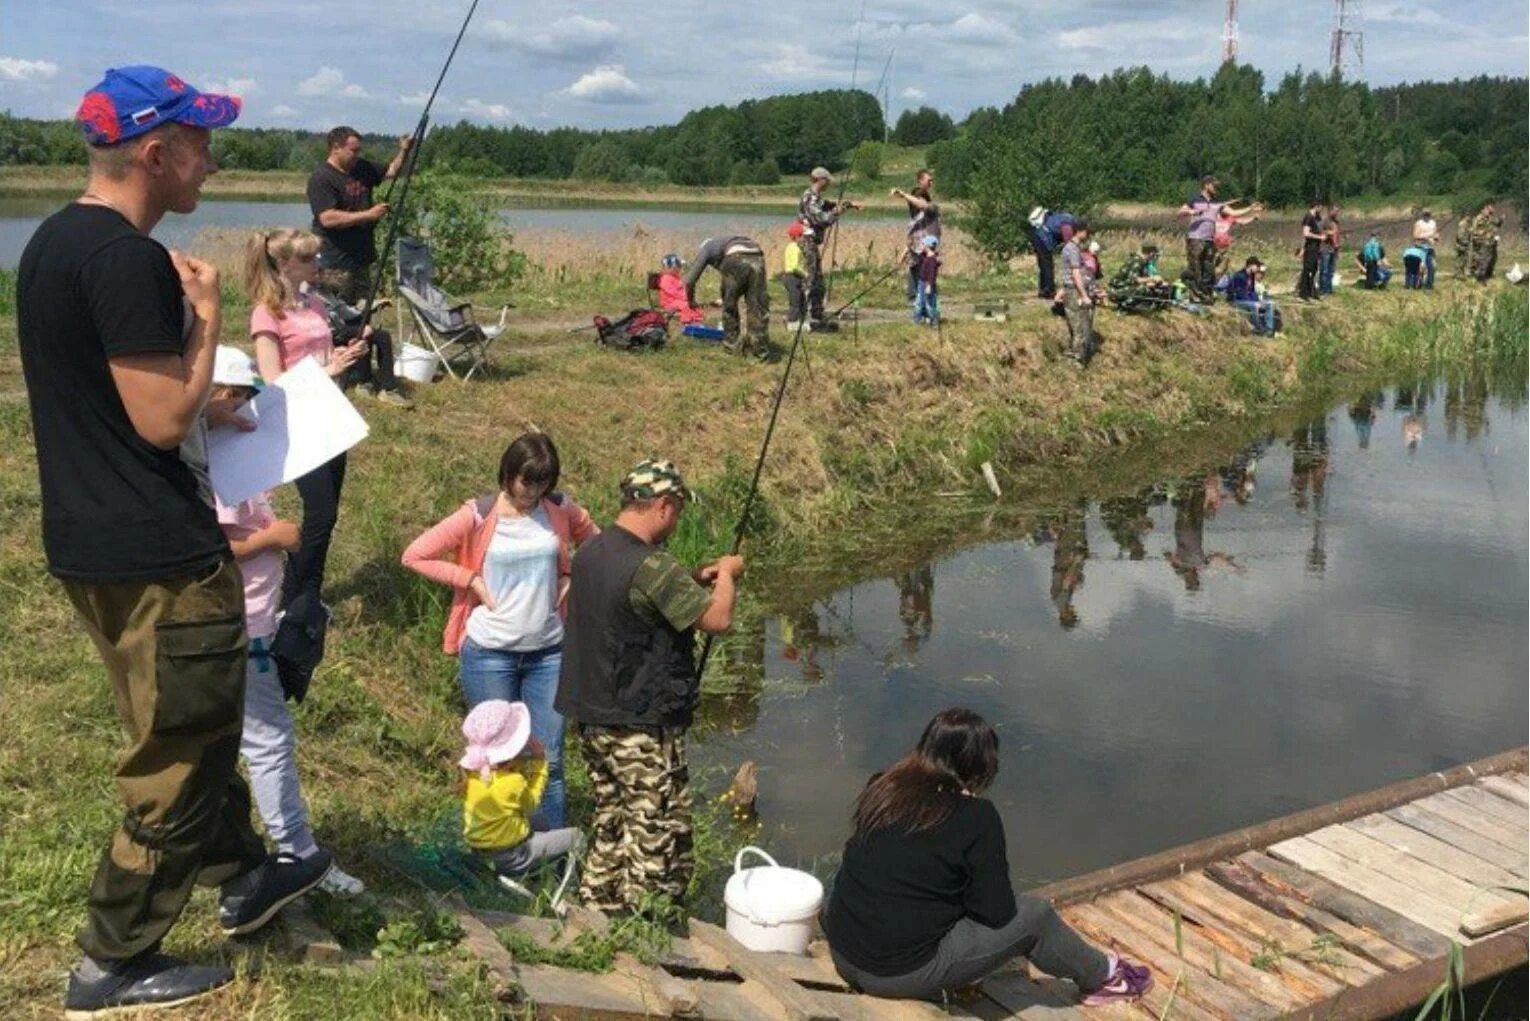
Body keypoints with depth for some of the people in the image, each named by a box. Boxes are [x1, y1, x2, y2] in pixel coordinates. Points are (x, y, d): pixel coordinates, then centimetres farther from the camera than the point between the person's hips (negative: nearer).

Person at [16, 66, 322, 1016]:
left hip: (89, 542, 10)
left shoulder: (54, 242, 10)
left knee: (189, 725, 24)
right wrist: (208, 314, -11)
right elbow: (164, 422, -22)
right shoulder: (128, 259, -21)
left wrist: (203, 400, 14)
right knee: (183, 756, 5)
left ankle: (244, 873, 42)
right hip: (157, 554, -10)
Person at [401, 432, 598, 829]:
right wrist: (471, 580, -12)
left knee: (549, 758, 6)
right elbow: (414, 556, -8)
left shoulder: (561, 510, -1)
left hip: (548, 651, 3)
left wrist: (570, 577, 1)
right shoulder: (478, 516, -10)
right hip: (490, 653, -2)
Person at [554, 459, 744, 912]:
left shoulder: (592, 551, 5)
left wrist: (693, 580, 14)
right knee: (659, 833, 4)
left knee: (612, 822, 21)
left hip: (592, 717, 9)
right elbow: (717, 619, -20)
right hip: (642, 729, -9)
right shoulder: (652, 566, -23)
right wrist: (727, 575, -2)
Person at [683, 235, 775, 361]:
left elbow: (690, 279, 23)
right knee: (758, 308, 8)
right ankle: (761, 350, 7)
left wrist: (690, 299, 38)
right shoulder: (728, 242, 44)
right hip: (757, 259, 5)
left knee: (729, 305, 15)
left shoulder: (707, 247, 29)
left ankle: (731, 343, 25)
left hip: (736, 260, -4)